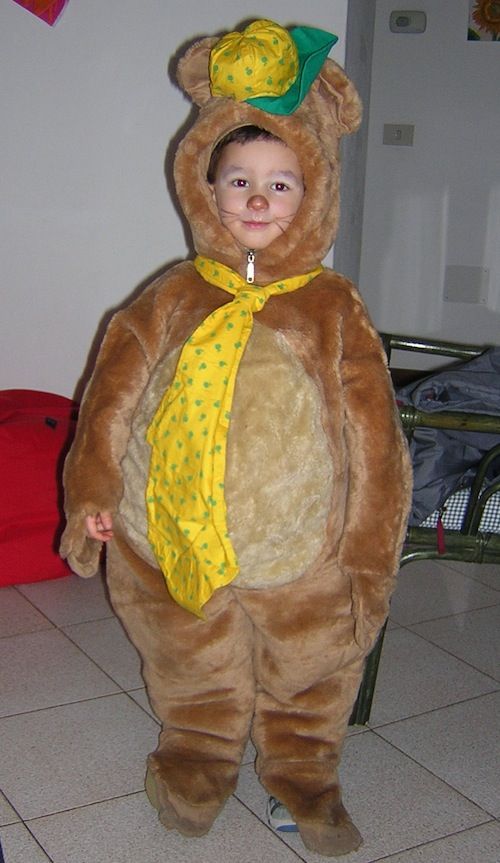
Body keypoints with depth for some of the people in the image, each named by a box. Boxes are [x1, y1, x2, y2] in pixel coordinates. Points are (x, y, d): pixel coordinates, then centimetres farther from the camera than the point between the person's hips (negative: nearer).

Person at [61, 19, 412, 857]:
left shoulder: (333, 307, -6)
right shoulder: (172, 300, -2)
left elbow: (371, 433, -5)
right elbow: (114, 393, 1)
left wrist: (367, 553, -5)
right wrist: (91, 495, -5)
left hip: (302, 553, 0)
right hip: (176, 547, 1)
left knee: (309, 679, 18)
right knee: (195, 679, 21)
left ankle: (303, 774, 42)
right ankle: (197, 760, 46)